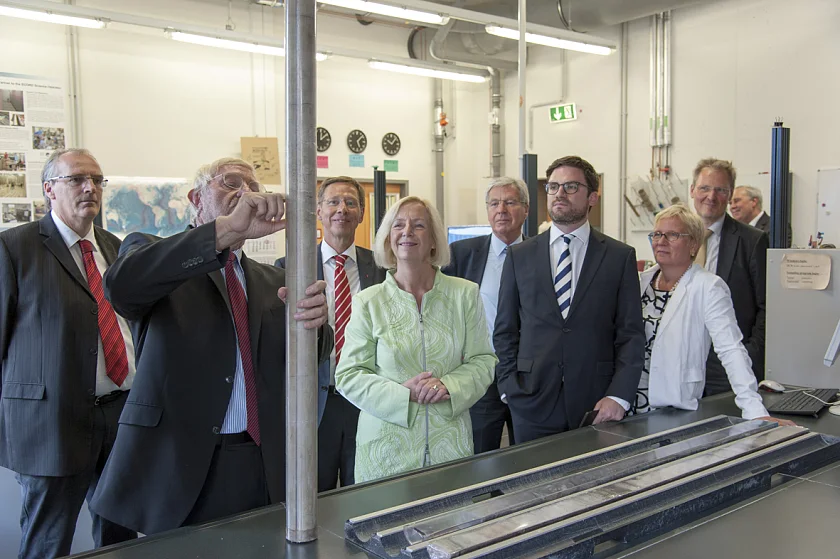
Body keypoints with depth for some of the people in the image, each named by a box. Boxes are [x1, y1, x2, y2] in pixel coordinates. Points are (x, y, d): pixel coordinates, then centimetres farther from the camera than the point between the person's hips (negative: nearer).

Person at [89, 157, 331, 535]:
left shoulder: (273, 282, 14)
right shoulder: (152, 254, 2)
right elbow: (122, 284, -22)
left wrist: (312, 321, -26)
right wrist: (227, 228, -32)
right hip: (179, 470, -4)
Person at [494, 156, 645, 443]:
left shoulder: (620, 256, 3)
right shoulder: (520, 255, 7)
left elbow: (631, 334, 1)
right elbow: (505, 330, 9)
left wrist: (619, 396, -9)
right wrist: (509, 386, 0)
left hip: (597, 407, -1)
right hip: (533, 404, 1)